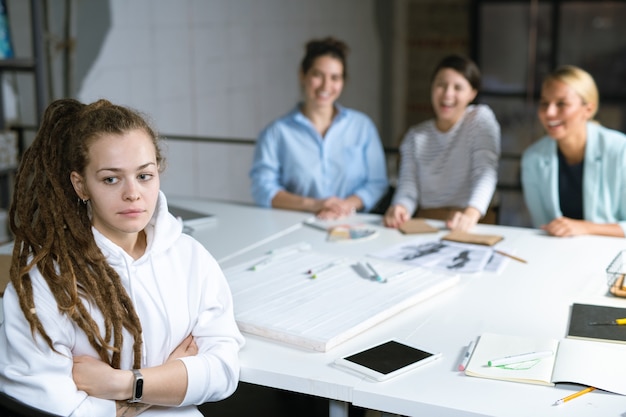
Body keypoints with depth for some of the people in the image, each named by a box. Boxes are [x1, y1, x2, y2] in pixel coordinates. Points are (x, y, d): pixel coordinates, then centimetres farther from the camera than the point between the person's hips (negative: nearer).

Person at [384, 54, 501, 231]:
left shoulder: (481, 118, 4)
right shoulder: (415, 135, 16)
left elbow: (485, 171, -11)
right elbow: (408, 183, 3)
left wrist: (471, 213, -30)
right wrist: (400, 208, -21)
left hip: (470, 228, -3)